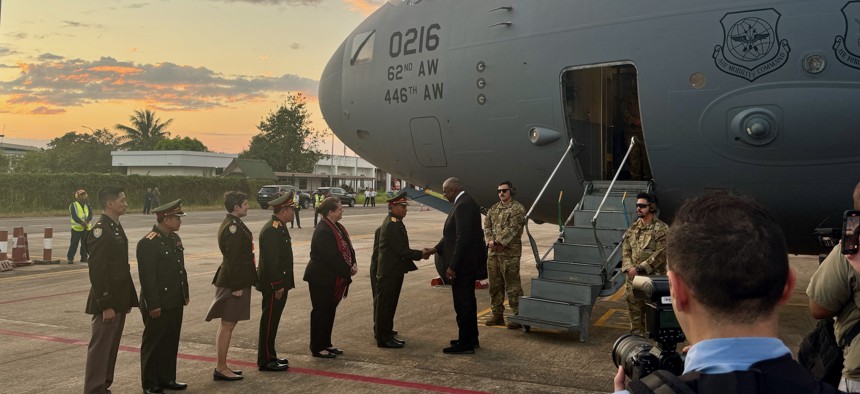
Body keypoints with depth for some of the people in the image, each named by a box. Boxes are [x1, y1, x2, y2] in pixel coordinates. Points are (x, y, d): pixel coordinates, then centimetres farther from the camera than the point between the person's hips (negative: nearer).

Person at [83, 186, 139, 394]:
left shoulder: (117, 227, 12)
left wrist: (129, 298, 15)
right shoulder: (100, 231, -17)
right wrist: (106, 305, -20)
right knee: (100, 346, -2)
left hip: (119, 299, 9)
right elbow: (97, 271, -20)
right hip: (107, 301, -9)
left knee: (112, 346, 14)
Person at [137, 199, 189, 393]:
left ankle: (167, 378, 27)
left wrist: (185, 293, 16)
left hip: (175, 302, 8)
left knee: (171, 342, 15)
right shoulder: (148, 243, -17)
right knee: (153, 344, 6)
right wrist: (153, 305, -20)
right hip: (157, 304, -8)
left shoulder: (175, 238, 10)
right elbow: (147, 277, -19)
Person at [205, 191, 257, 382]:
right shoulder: (233, 227, -19)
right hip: (234, 282, -10)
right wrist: (236, 286, -20)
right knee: (227, 325, -3)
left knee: (227, 324, 15)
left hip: (234, 280, 10)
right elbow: (233, 259, -22)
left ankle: (222, 366, 24)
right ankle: (221, 369, 5)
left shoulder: (232, 223, 12)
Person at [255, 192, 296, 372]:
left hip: (279, 284, 10)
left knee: (272, 321, 16)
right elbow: (270, 261, -23)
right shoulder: (271, 230, -20)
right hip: (273, 285, -10)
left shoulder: (279, 227, 12)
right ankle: (265, 361, 7)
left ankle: (269, 356, 26)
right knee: (269, 322, -1)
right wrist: (278, 286, -21)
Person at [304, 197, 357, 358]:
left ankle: (326, 344, 28)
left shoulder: (338, 228, 10)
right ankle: (317, 348, 11)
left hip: (333, 279, 9)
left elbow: (347, 248, 11)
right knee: (320, 312, 1)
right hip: (321, 279, -9)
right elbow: (332, 256, -25)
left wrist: (353, 264, -5)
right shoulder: (322, 231, -21)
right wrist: (348, 271, -17)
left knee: (329, 311, 16)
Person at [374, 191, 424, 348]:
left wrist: (418, 253, 11)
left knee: (388, 304, 17)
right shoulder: (391, 224, -19)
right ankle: (383, 338, 6)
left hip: (394, 271, 10)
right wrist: (420, 254, -15)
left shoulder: (395, 222, 12)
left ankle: (386, 334, 27)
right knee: (385, 304, -1)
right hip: (389, 272, -10)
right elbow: (401, 250, -22)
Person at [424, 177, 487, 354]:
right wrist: (436, 249, 15)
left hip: (464, 264, -11)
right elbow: (453, 235, 18)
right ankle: (471, 339, 30)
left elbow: (463, 239, -25)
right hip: (468, 262, 11)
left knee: (462, 303, -3)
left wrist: (453, 266, -23)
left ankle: (465, 344, 6)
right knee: (468, 300, 18)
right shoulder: (464, 202, 12)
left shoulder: (463, 205, -20)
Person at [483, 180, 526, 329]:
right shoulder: (494, 209, 17)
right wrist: (490, 241, -9)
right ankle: (497, 315, 22)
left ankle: (518, 317, 2)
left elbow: (512, 229, -15)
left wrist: (498, 242, -18)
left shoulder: (518, 209, -5)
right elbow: (487, 226, 8)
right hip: (493, 252, 7)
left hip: (510, 253, -7)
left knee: (512, 286, -5)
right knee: (495, 285, 12)